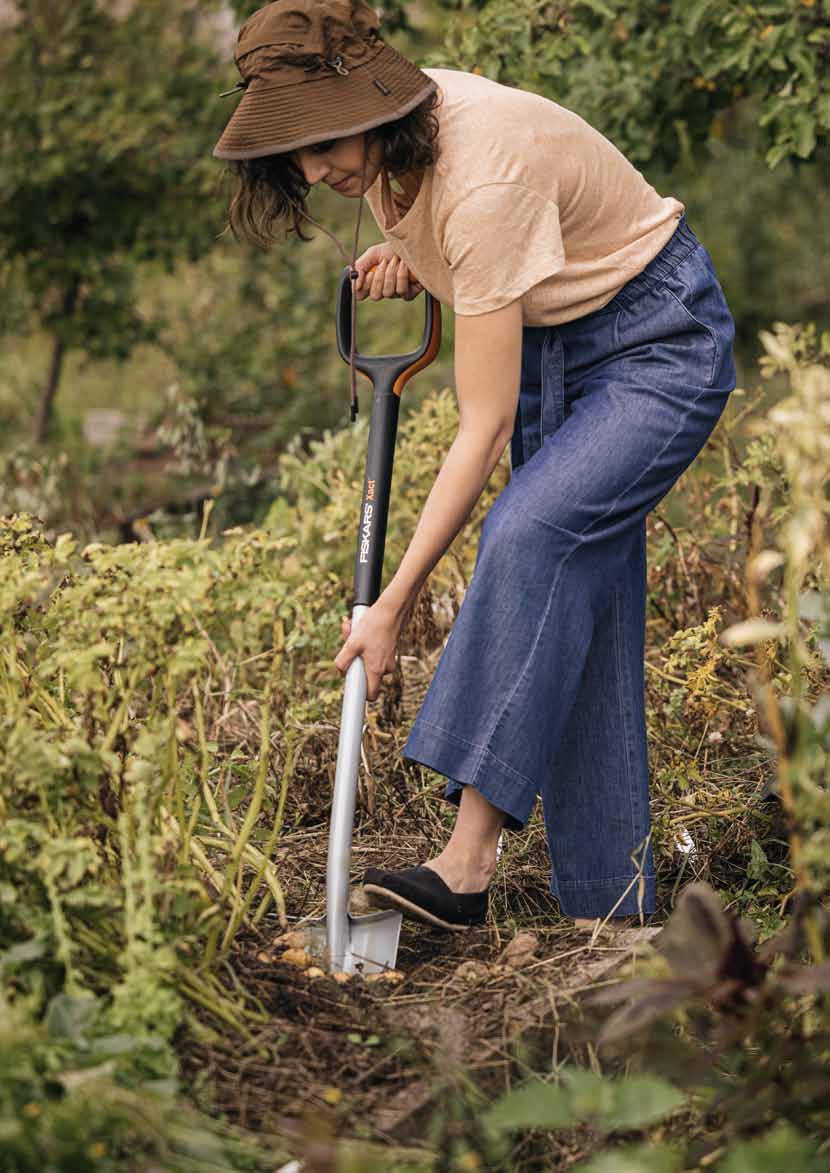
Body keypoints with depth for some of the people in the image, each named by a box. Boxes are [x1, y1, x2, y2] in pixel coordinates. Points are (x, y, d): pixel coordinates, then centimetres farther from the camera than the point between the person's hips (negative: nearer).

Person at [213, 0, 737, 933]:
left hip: (660, 343, -8)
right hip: (554, 343, 9)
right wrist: (401, 252, -6)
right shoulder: (386, 143, -9)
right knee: (570, 607, 1)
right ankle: (607, 907, 6)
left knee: (528, 533, -30)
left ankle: (467, 866, -31)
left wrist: (394, 603, -31)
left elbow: (484, 427, -33)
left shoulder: (484, 175, -34)